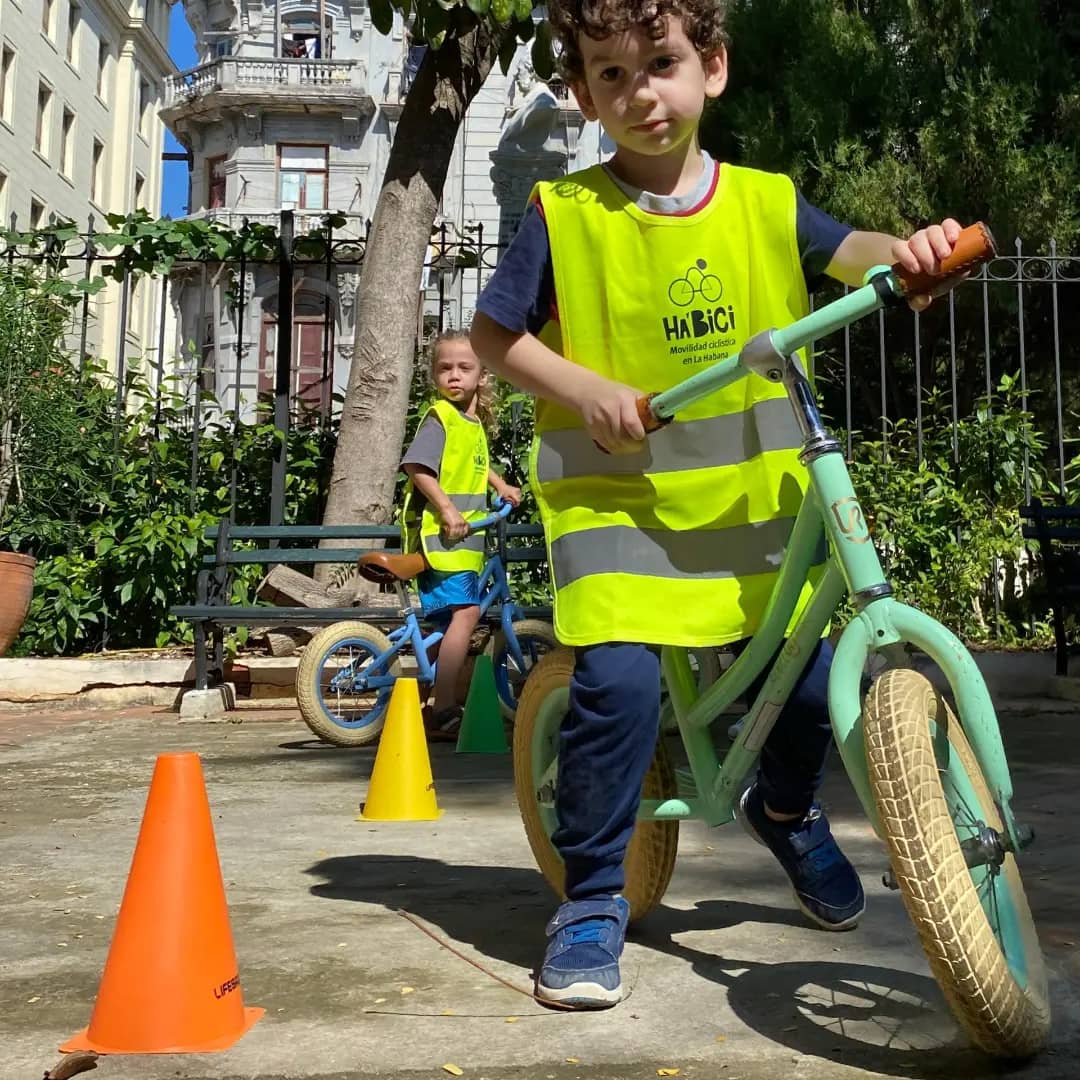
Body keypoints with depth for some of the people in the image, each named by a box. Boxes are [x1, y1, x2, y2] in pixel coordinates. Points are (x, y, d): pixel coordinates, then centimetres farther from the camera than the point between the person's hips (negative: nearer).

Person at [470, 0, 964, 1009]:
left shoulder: (766, 204, 4)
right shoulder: (562, 214, -3)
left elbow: (858, 254, -1)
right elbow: (493, 334, 1)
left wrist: (919, 247, -24)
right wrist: (584, 390, -14)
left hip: (751, 492, 3)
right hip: (615, 493, -3)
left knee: (809, 674, 2)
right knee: (617, 681, -21)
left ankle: (786, 810, 38)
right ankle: (591, 901, 2)